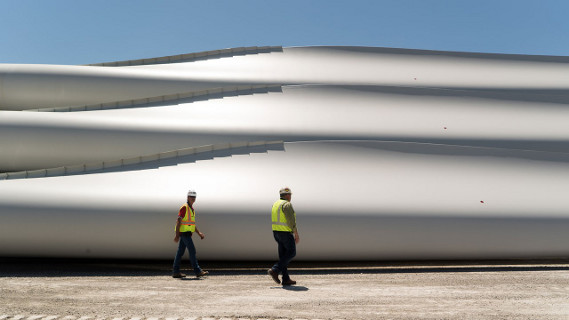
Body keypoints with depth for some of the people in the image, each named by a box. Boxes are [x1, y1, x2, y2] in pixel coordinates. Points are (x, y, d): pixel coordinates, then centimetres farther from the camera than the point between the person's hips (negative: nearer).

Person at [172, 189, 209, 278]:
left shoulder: (192, 209, 17)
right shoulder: (184, 207, -12)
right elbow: (178, 221, -16)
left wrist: (199, 233, 12)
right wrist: (177, 235, -21)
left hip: (187, 234, 9)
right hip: (184, 233, -9)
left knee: (180, 252, 9)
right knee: (192, 251, -9)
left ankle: (176, 272, 11)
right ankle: (198, 271, -7)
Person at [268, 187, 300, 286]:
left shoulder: (276, 204, 12)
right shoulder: (287, 204, -16)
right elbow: (291, 221, -20)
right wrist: (297, 235, -15)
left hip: (276, 232, 9)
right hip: (286, 233, -9)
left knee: (283, 255, 10)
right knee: (291, 253, 2)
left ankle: (286, 279, 11)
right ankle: (275, 270, -7)